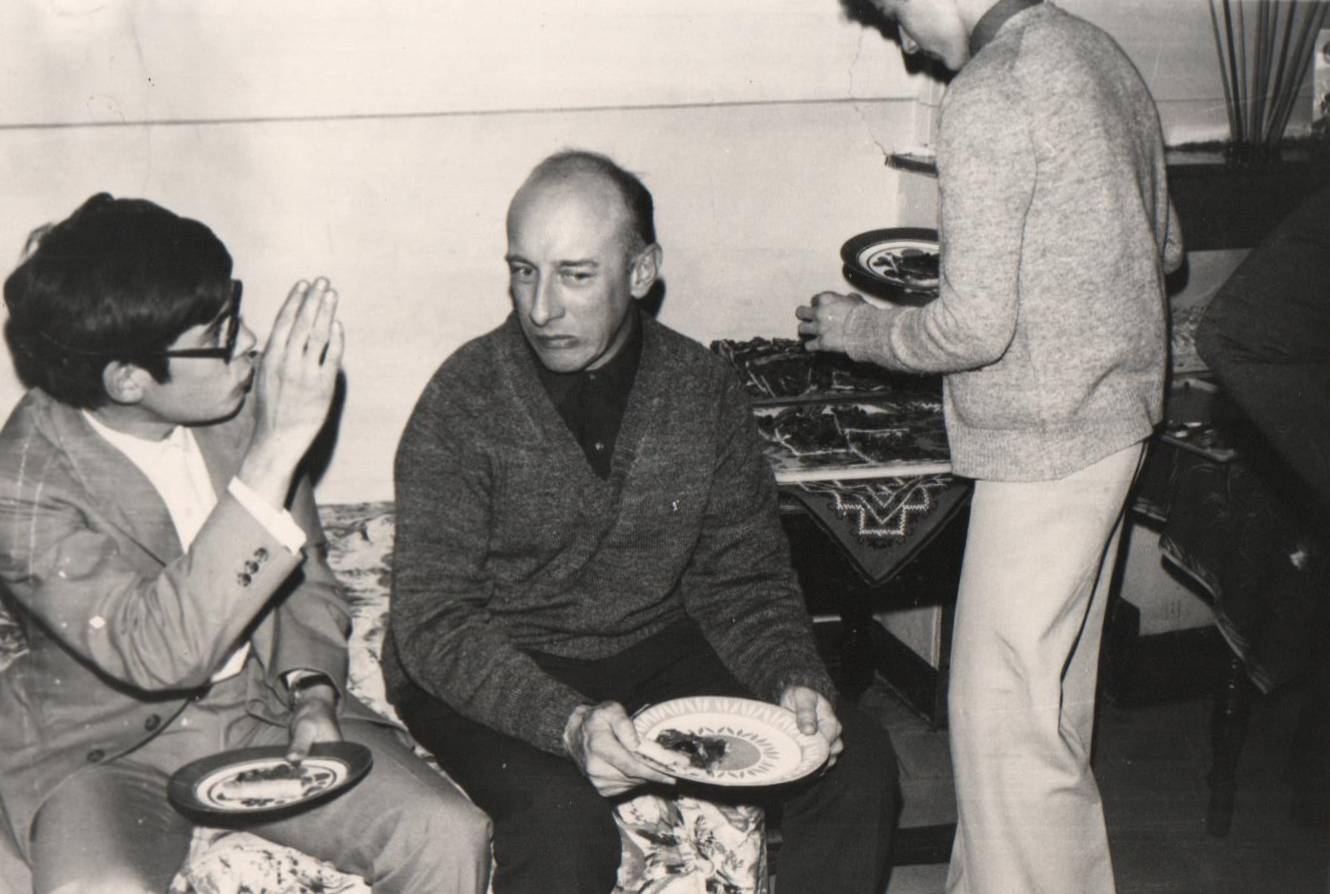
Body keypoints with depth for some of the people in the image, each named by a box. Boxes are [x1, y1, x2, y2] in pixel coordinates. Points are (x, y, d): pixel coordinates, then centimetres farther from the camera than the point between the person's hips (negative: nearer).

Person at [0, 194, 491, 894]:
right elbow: (158, 654, -35)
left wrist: (313, 690, -8)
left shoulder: (241, 399, -6)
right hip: (105, 749, -3)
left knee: (450, 836, -18)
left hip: (268, 709, 4)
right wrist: (275, 449, -38)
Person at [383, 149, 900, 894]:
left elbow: (743, 579, 5)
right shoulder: (465, 400, -14)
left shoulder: (702, 389, -4)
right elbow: (434, 624, -18)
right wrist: (568, 721, -33)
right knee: (564, 820, -33)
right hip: (491, 678, -3)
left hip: (654, 651, 4)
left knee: (859, 761, -11)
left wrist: (793, 679, -16)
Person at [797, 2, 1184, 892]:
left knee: (1001, 711, 1)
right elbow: (1164, 247, 18)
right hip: (1119, 415, 10)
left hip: (1044, 440, -10)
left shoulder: (989, 98, -18)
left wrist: (855, 328, -5)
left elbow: (975, 328, -21)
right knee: (1053, 699, 21)